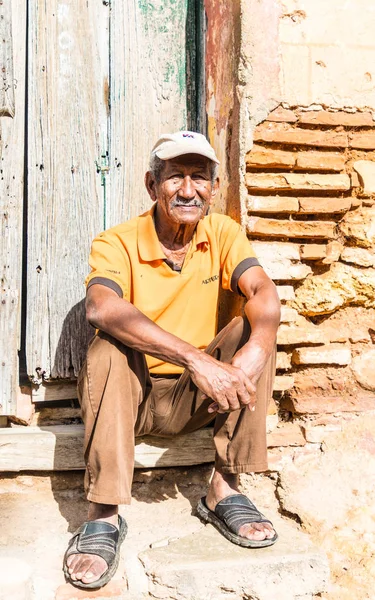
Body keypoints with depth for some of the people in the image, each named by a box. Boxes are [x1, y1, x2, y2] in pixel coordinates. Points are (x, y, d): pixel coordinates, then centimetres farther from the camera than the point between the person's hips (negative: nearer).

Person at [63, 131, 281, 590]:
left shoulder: (224, 234, -2)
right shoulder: (117, 243, -14)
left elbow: (263, 293, -19)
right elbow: (101, 308, -36)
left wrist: (254, 353, -42)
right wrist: (196, 360, -46)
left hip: (195, 398, 3)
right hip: (129, 395, -3)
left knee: (251, 330, -19)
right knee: (109, 349, -31)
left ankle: (223, 489, -16)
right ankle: (103, 514, -27)